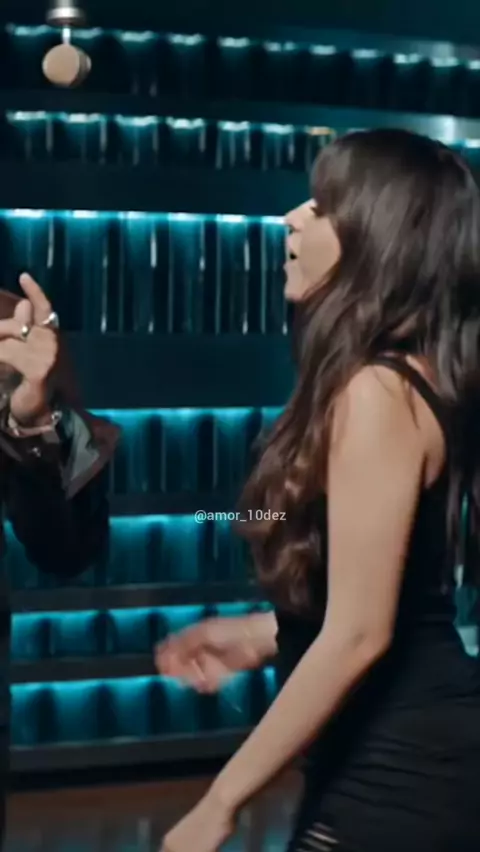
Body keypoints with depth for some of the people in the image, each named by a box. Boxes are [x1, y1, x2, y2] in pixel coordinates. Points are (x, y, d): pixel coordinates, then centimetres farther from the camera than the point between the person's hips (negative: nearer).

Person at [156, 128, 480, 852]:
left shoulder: (377, 390, -21)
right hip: (420, 748, 9)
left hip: (395, 772, -9)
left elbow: (360, 634, -23)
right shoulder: (421, 377, 9)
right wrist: (262, 636, 17)